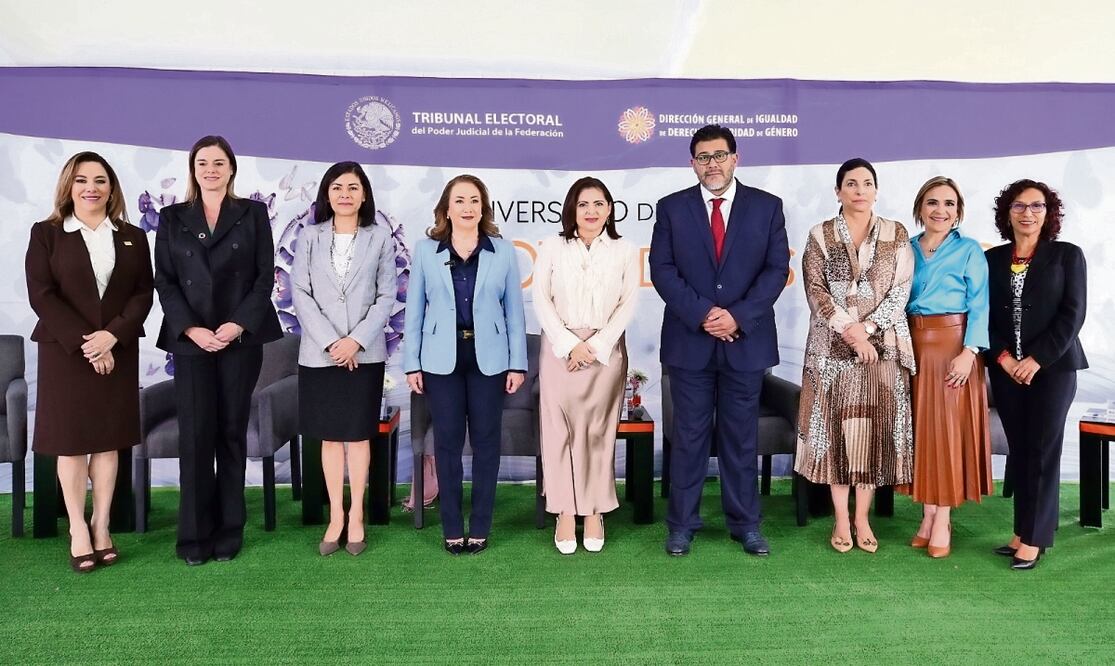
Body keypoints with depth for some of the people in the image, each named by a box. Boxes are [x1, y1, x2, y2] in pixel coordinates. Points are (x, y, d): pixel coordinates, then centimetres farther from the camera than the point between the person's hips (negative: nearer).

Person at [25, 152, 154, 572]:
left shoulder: (133, 238, 9)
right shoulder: (46, 234, 3)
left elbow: (143, 293, 2)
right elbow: (40, 295, -5)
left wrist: (112, 335, -13)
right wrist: (83, 342, -15)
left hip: (118, 351, 2)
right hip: (64, 349, -2)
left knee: (108, 439, 5)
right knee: (71, 439, 2)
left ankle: (102, 526, 14)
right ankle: (78, 531, 10)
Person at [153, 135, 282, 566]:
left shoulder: (253, 214, 8)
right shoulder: (172, 219, 11)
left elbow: (265, 276, 2)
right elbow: (164, 281, 5)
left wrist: (238, 324, -10)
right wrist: (192, 328, -9)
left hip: (242, 338, -1)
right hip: (191, 340, 1)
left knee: (232, 432, 4)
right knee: (195, 435, -2)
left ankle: (229, 530, 13)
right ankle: (195, 534, 9)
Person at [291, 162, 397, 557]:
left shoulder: (380, 238, 4)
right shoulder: (310, 237, 6)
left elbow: (387, 296, -1)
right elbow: (300, 293, -1)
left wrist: (357, 340, -12)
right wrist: (330, 341, -11)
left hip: (365, 353, -1)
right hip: (319, 352, 1)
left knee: (358, 434, 6)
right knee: (330, 436, 7)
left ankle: (356, 516, 16)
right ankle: (335, 517, 16)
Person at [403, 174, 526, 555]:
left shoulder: (503, 250, 4)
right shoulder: (426, 250, 4)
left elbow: (514, 310, 2)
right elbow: (415, 310, 4)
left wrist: (518, 363, -2)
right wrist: (411, 363, 0)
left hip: (489, 358, 0)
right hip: (442, 359, 0)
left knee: (486, 440, 5)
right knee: (448, 442, 5)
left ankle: (480, 527, 17)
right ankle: (452, 528, 17)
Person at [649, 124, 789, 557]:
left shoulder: (767, 207, 5)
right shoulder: (672, 208, 5)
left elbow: (777, 269, 0)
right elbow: (662, 269, -2)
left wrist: (739, 316, -12)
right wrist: (702, 314, -13)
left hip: (746, 339, 1)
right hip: (689, 340, 0)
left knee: (742, 436, 9)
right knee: (689, 436, 6)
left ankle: (746, 525, 20)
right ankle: (682, 524, 17)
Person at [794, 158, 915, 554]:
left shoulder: (896, 235, 7)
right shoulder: (820, 236, 5)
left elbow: (900, 290, 1)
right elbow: (816, 291, -2)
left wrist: (867, 327, -11)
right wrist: (849, 330, -12)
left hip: (882, 345, 1)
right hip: (832, 346, -1)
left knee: (874, 426, 1)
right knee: (836, 426, 1)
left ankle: (863, 519, 13)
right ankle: (841, 520, 12)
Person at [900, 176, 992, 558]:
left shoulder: (970, 251, 1)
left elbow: (979, 306, -4)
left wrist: (968, 352, -16)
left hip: (953, 346, -3)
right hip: (912, 346, 3)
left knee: (949, 427, -3)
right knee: (919, 428, 5)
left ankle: (943, 519, 5)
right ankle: (927, 515, 14)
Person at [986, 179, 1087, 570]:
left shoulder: (1067, 255, 3)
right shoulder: (992, 259, 10)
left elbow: (1072, 314, -5)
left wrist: (1037, 359, -14)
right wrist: (1003, 356, -9)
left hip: (1052, 367, -2)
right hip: (1006, 369, 3)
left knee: (1041, 451, -2)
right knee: (1019, 451, 6)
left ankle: (1032, 539, 6)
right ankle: (1024, 533, 13)